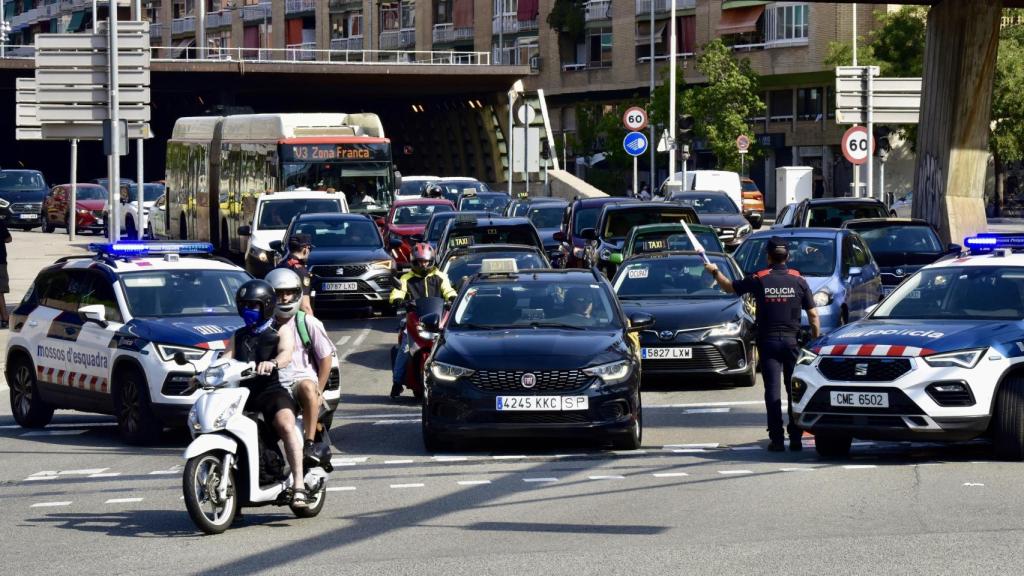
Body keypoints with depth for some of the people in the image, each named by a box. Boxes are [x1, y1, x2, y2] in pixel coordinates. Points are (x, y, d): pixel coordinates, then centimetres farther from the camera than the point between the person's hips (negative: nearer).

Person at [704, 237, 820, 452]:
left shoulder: (759, 280, -3)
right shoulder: (799, 281, -1)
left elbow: (729, 287, 12)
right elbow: (813, 315, -1)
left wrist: (715, 271, 30)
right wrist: (816, 340, 9)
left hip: (768, 341, -1)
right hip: (792, 340, 1)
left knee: (772, 389, -1)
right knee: (794, 389, 7)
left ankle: (777, 439, -6)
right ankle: (796, 438, 4)